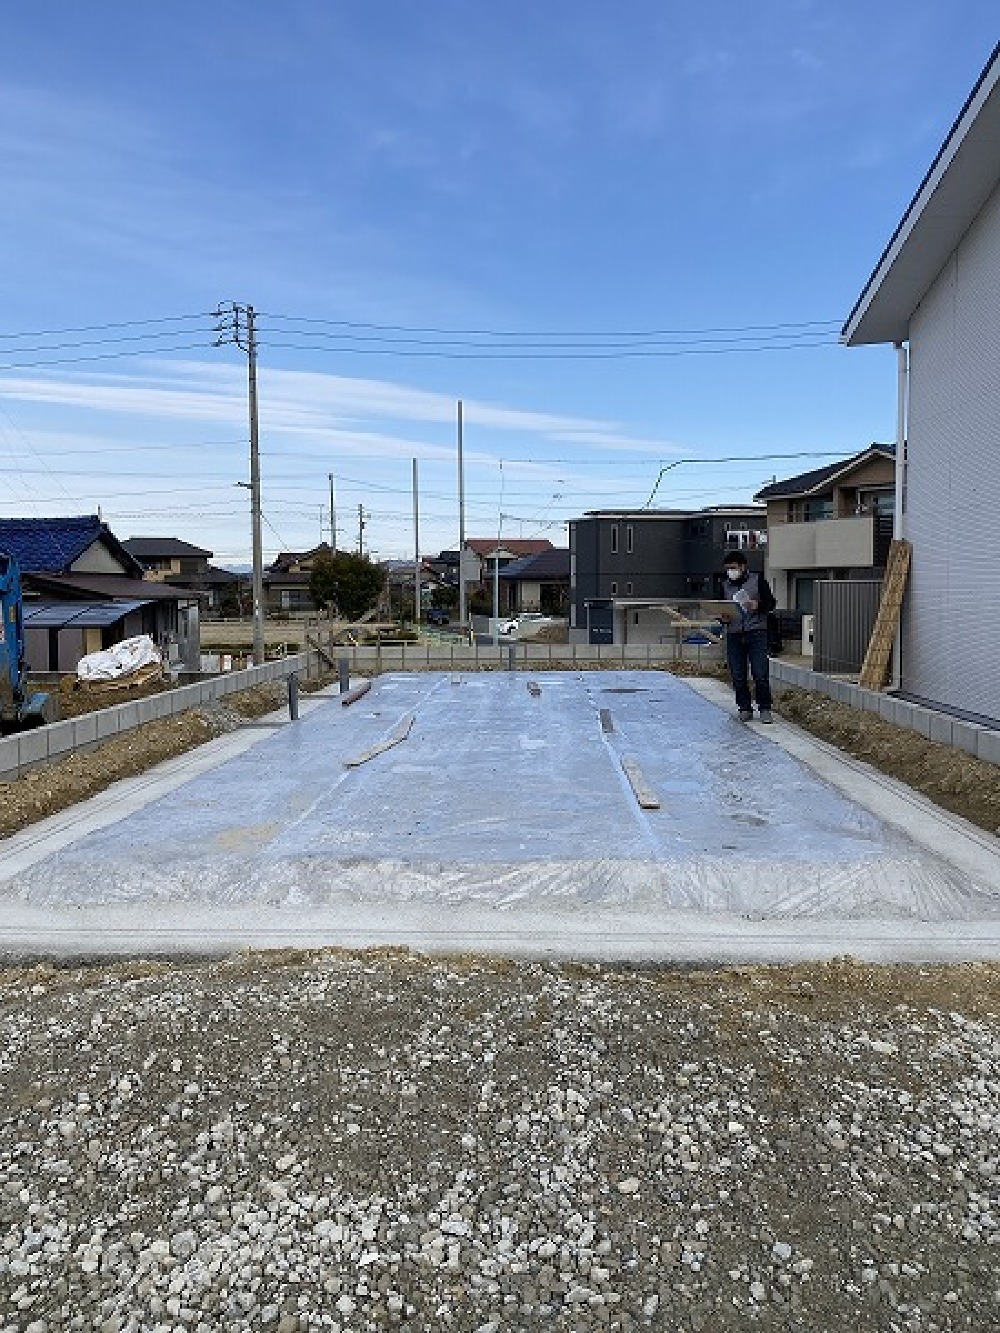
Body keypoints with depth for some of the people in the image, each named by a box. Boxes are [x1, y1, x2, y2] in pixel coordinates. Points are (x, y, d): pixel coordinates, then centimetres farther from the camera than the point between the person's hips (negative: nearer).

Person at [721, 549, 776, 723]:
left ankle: (765, 709, 2)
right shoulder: (725, 586, 14)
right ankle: (745, 709, 14)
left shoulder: (757, 580, 4)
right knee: (738, 676, 3)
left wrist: (758, 606, -15)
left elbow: (771, 603, 4)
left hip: (756, 632, -3)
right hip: (734, 634, 4)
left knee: (760, 674, -8)